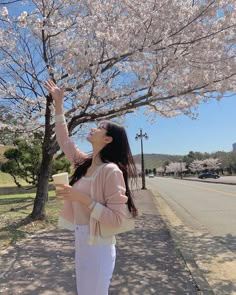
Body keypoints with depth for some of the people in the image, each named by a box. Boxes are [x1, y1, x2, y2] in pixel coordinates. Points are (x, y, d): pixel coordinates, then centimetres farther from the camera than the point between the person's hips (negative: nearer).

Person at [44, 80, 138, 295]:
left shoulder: (111, 171, -21)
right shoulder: (84, 163, 2)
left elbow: (116, 219, -23)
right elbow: (65, 140, 14)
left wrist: (82, 198, -28)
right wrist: (58, 103, 14)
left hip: (99, 245, -8)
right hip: (80, 241, 8)